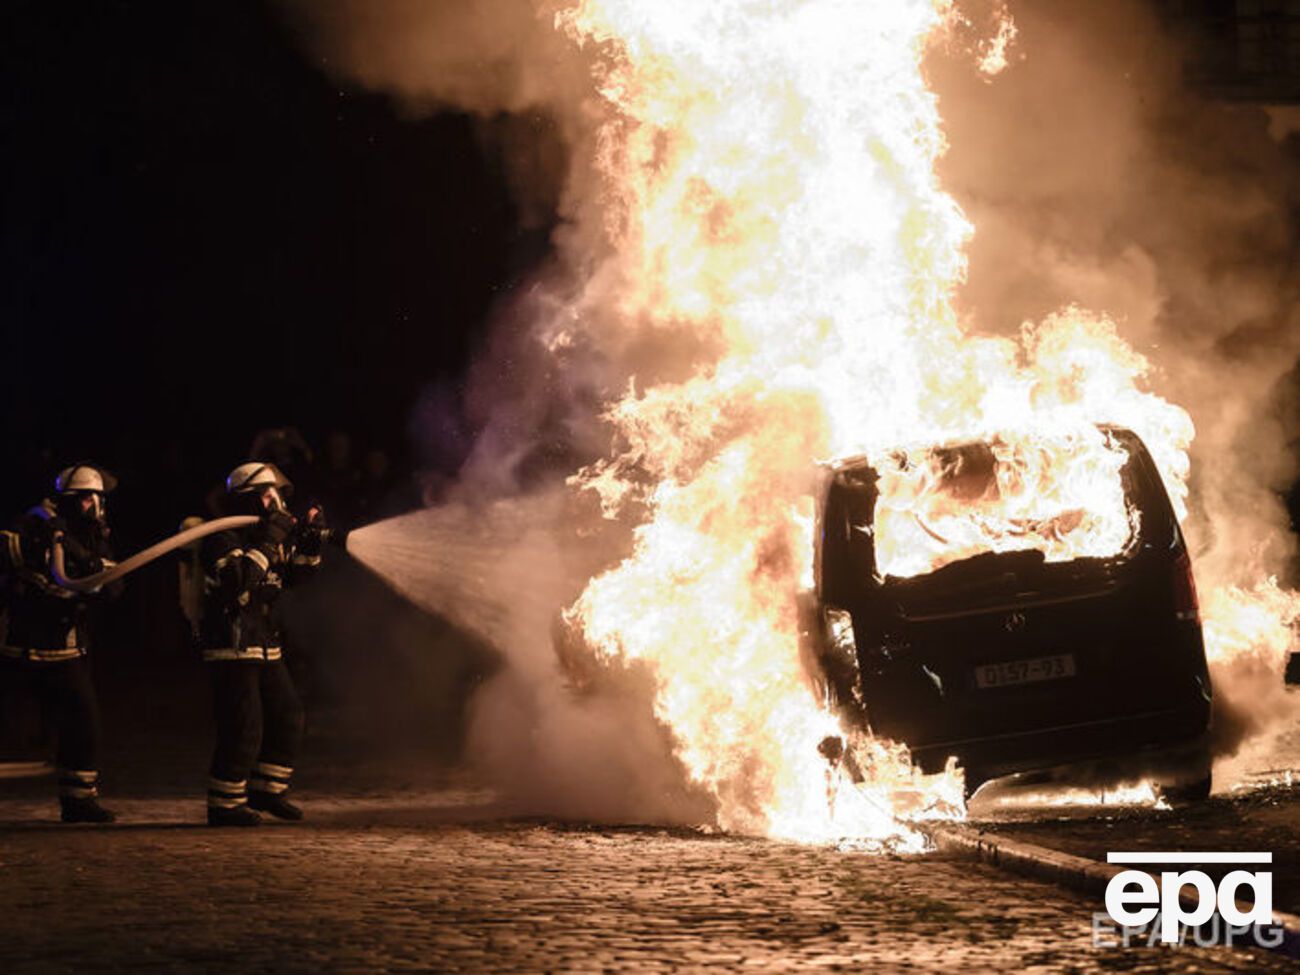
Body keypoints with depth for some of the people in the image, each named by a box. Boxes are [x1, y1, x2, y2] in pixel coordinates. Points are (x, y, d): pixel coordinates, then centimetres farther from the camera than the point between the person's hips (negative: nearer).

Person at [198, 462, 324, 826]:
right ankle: (223, 805, -1)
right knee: (243, 731, -9)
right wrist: (268, 543, -26)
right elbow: (238, 584, -29)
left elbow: (295, 574, 19)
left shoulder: (264, 535, 13)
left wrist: (310, 540, 1)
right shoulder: (224, 540, -15)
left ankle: (266, 790, 21)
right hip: (233, 650, -10)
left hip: (265, 649, 10)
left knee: (287, 717, 11)